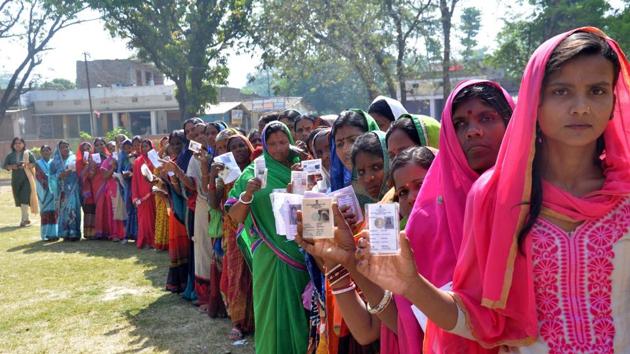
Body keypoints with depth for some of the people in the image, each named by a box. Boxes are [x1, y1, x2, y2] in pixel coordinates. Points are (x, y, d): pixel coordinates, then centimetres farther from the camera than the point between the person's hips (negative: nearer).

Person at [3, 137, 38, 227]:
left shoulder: (28, 153, 2)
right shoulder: (10, 155, 10)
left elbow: (34, 163, -2)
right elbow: (5, 165, 8)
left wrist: (26, 165, -19)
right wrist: (11, 166, -12)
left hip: (27, 178, -4)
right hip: (15, 179, 4)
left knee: (24, 198, -15)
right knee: (19, 199, 10)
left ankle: (24, 219, -13)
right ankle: (26, 218, 23)